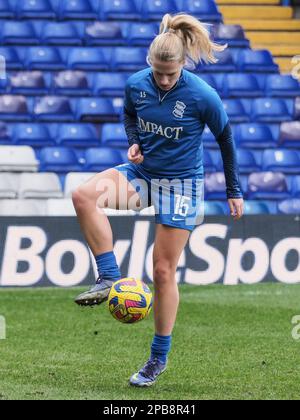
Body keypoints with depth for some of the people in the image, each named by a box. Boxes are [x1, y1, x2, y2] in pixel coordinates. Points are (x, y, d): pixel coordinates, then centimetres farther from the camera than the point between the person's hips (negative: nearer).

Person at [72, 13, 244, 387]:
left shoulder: (202, 96, -19)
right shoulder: (136, 85, -8)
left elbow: (225, 139, -4)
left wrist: (234, 191, 2)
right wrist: (134, 142, -6)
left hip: (181, 184, -4)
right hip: (142, 173, 4)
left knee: (163, 271, -1)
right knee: (84, 195, -26)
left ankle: (158, 359, 13)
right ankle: (109, 278, -23)